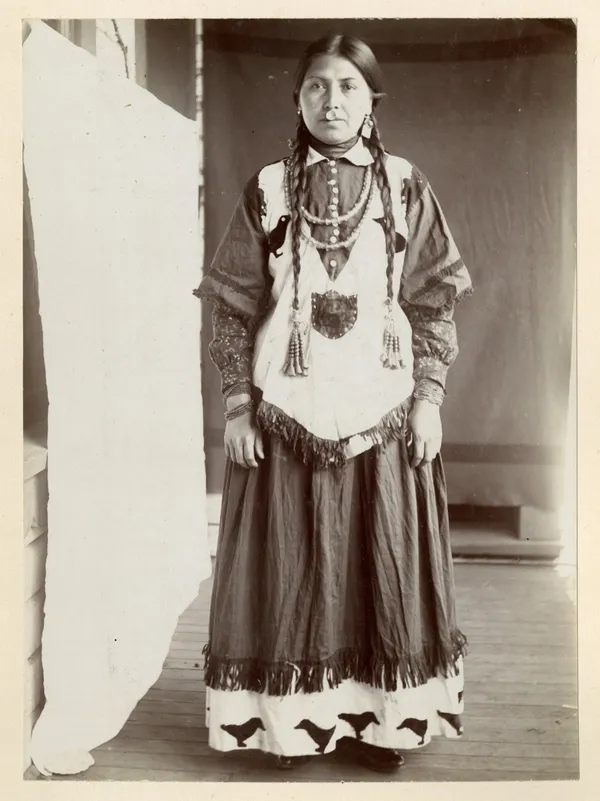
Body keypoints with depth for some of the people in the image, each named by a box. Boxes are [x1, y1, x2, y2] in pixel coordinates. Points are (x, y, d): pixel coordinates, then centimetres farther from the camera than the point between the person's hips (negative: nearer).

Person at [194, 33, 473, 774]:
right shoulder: (266, 191, 3)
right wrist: (237, 405, -4)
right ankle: (292, 719, 20)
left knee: (385, 566, 6)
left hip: (382, 410, 1)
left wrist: (429, 398, -3)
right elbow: (233, 308, 2)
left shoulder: (406, 188, 4)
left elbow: (434, 302, 4)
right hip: (288, 411, 0)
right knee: (291, 568, 5)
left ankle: (380, 718, 22)